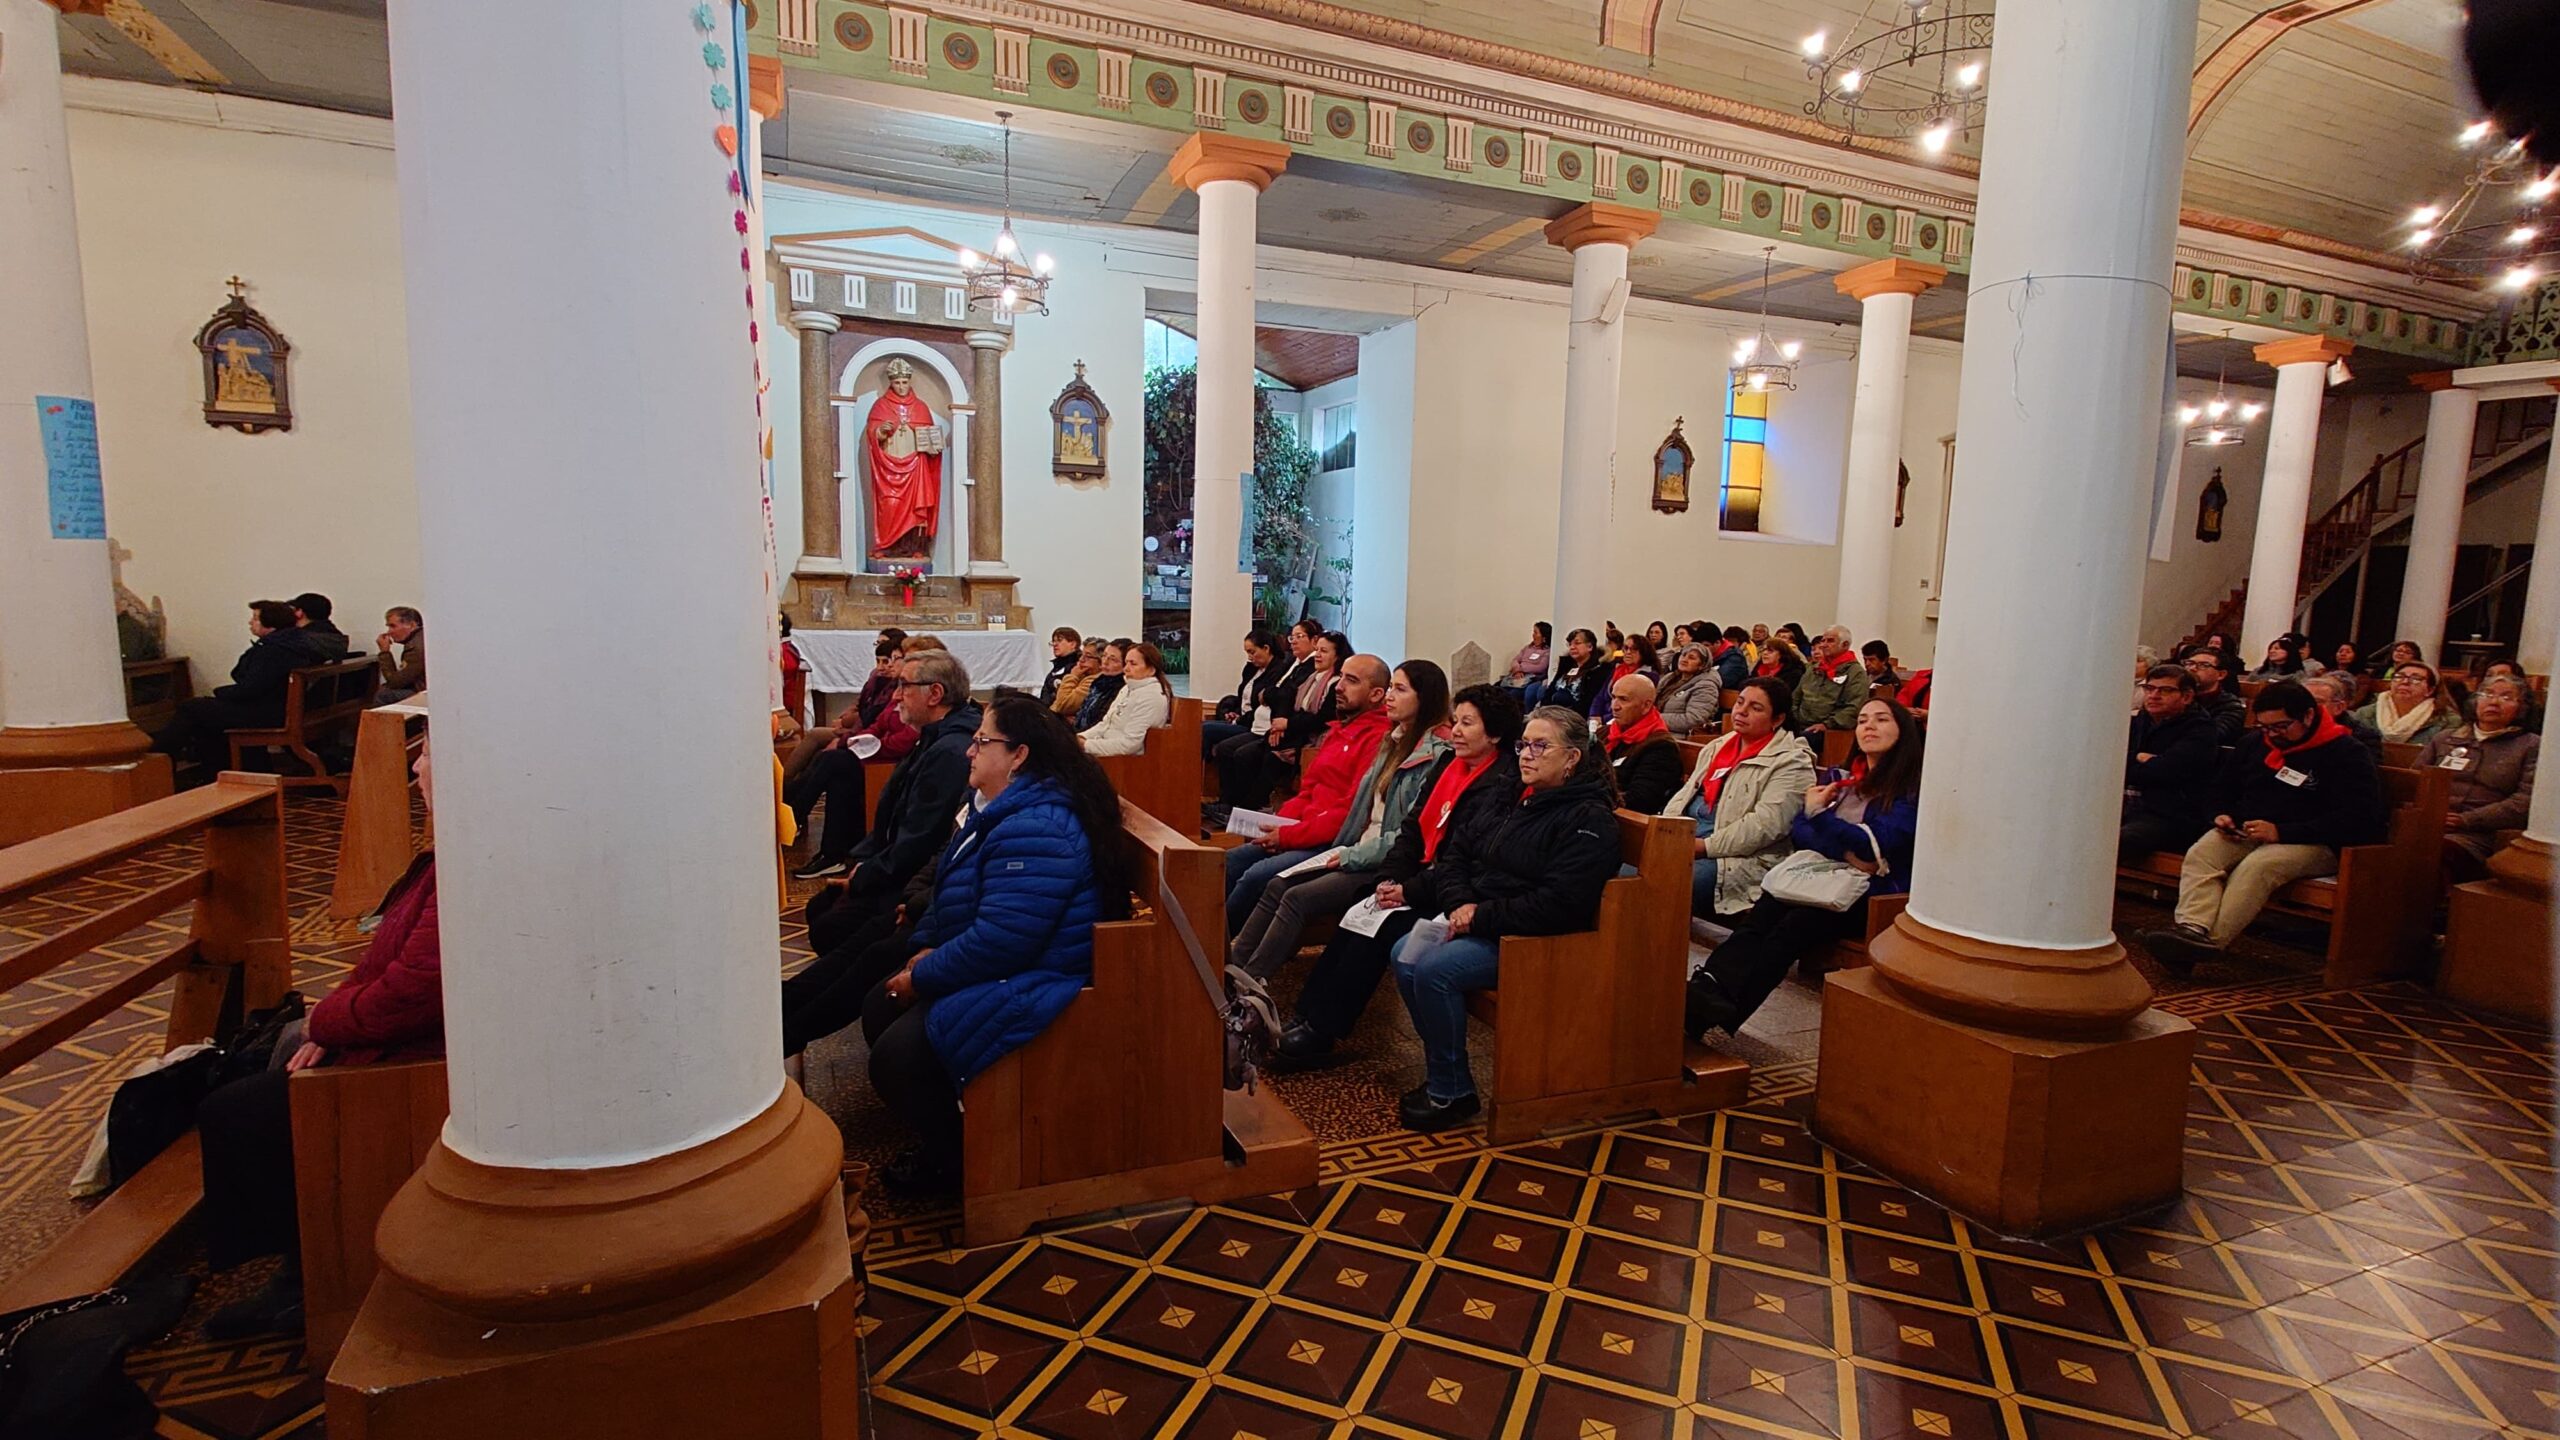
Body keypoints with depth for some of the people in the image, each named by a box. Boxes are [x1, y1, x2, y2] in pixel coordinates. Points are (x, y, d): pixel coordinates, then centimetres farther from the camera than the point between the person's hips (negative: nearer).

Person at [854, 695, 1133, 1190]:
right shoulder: (1004, 810, 10)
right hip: (994, 966, 12)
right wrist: (928, 949, 3)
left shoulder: (1034, 830, -27)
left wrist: (922, 977, -16)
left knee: (896, 1056, -20)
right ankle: (942, 1132, 24)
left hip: (1032, 986, -12)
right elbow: (953, 893, 20)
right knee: (879, 1008, 11)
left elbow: (1000, 940, -31)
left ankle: (954, 1161, 7)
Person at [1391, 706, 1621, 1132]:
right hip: (1477, 919, 9)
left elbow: (1559, 905, -25)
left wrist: (1481, 917, -21)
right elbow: (1460, 853, 12)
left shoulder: (1589, 820, -14)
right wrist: (1460, 903, -8)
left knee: (1434, 969, -25)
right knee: (1404, 954, -6)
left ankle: (1452, 1092, -7)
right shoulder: (1525, 802, 14)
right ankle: (1442, 1074, 5)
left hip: (1532, 940, -9)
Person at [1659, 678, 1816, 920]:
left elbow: (1766, 824, -15)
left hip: (1741, 858, -7)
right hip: (1683, 844, 7)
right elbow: (1685, 794, 18)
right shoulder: (1718, 747, 21)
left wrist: (1706, 846, -19)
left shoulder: (1791, 762, -4)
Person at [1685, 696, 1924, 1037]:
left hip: (1872, 894, -5)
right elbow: (1797, 831, 9)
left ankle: (1714, 1011, -52)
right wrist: (1845, 852, -8)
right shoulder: (1839, 778, 22)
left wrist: (1818, 814, -6)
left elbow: (1872, 846, -10)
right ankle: (1705, 991, -51)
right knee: (1760, 915, -28)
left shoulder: (1912, 789, 3)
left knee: (1793, 926, -33)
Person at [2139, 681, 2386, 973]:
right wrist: (2224, 816, 5)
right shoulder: (2254, 743, 16)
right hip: (2247, 833, 6)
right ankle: (2192, 929, -46)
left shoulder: (2348, 755, -4)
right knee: (2200, 854, -26)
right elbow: (2222, 789, 29)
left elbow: (2358, 821, -15)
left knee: (2257, 866, -36)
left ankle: (2210, 941, -46)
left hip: (2313, 844, -5)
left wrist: (2281, 832, -22)